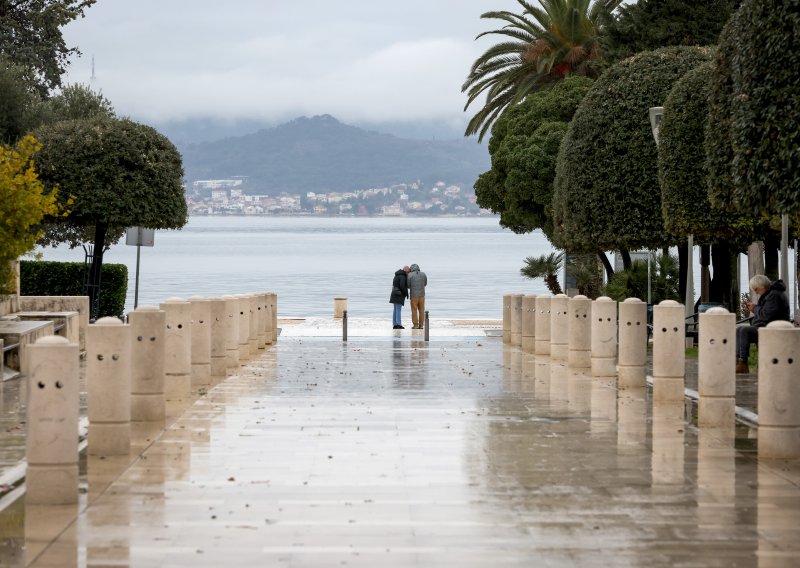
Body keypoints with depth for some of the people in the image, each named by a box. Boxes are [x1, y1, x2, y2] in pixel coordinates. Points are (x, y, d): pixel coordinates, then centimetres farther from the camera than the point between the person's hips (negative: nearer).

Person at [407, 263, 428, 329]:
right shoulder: (423, 274, 2)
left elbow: (408, 285, -4)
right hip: (421, 294, 3)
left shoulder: (410, 275, -7)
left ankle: (415, 325, 1)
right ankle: (421, 325, 7)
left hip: (414, 295, -3)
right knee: (421, 310, 9)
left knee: (414, 310, 4)